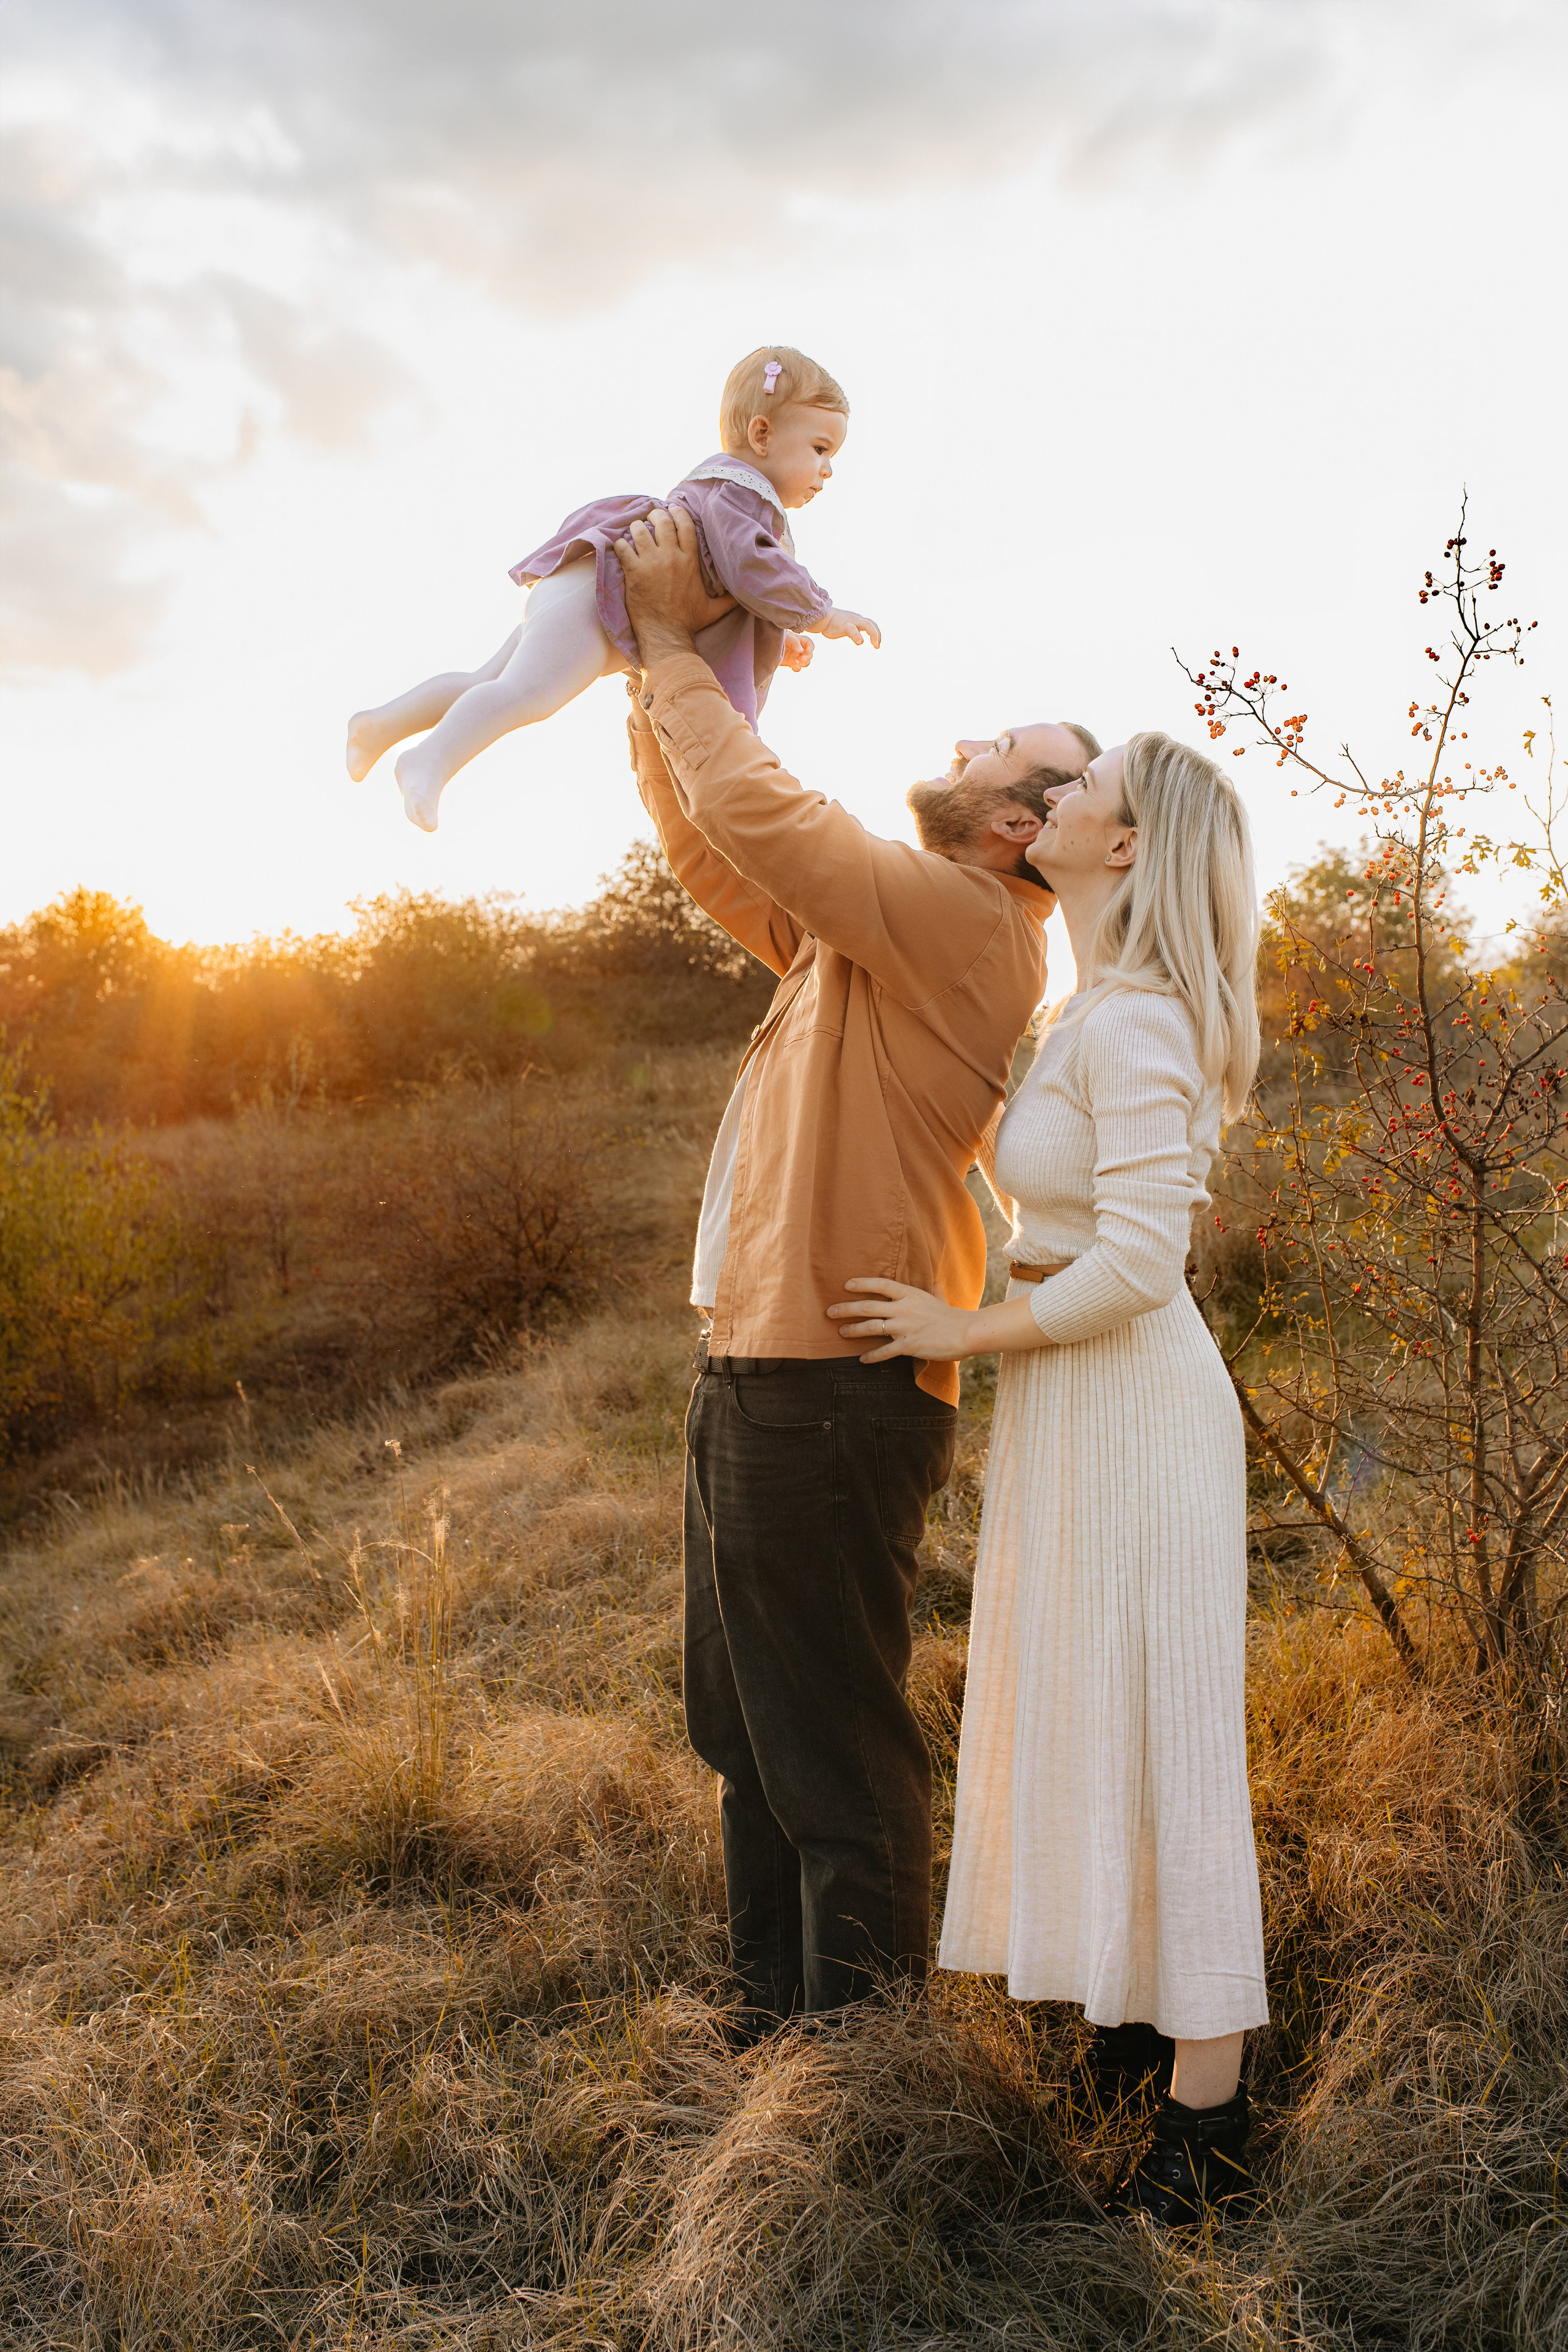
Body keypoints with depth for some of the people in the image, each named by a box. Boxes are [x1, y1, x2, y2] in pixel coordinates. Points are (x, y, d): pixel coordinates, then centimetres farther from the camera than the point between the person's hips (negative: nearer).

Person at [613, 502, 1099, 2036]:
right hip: (759, 1376, 10)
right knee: (749, 1737, 20)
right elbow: (712, 853, 24)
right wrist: (656, 675, 16)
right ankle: (776, 2021, 36)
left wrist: (675, 647, -2)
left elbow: (756, 812, -17)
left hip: (830, 1390, -10)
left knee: (835, 1752, 3)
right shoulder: (872, 929, 16)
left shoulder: (962, 919, -12)